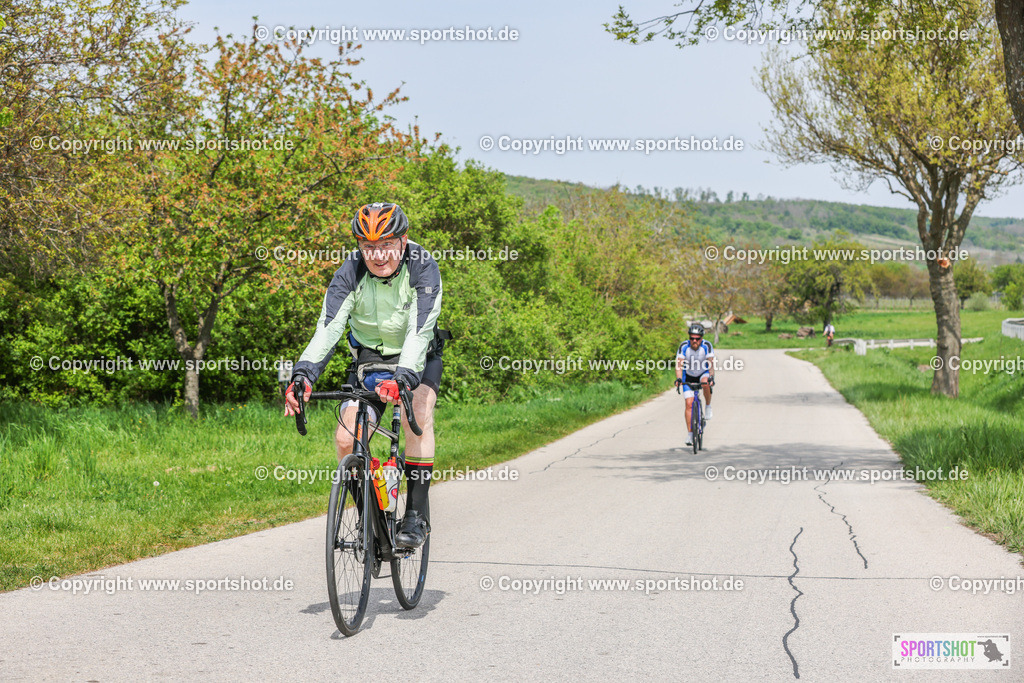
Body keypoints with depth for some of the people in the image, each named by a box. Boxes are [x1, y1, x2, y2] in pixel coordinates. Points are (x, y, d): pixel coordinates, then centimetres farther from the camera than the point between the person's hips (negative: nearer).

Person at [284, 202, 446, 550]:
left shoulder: (422, 267, -26)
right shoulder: (351, 271, -19)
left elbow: (419, 331, -37)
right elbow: (329, 327, -29)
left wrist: (403, 377, -53)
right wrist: (302, 373, -45)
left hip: (417, 358, -2)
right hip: (370, 358, 3)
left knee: (417, 414, -31)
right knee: (346, 439, -13)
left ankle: (417, 514, -23)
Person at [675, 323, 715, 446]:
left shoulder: (707, 346, -24)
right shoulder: (684, 346, -23)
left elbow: (711, 364, -31)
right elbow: (679, 364, -29)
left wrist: (711, 377, -48)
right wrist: (678, 379, -45)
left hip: (703, 373, -1)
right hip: (689, 376, 1)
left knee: (706, 383, -37)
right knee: (689, 403, -9)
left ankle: (708, 407, -13)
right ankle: (689, 433, -1)